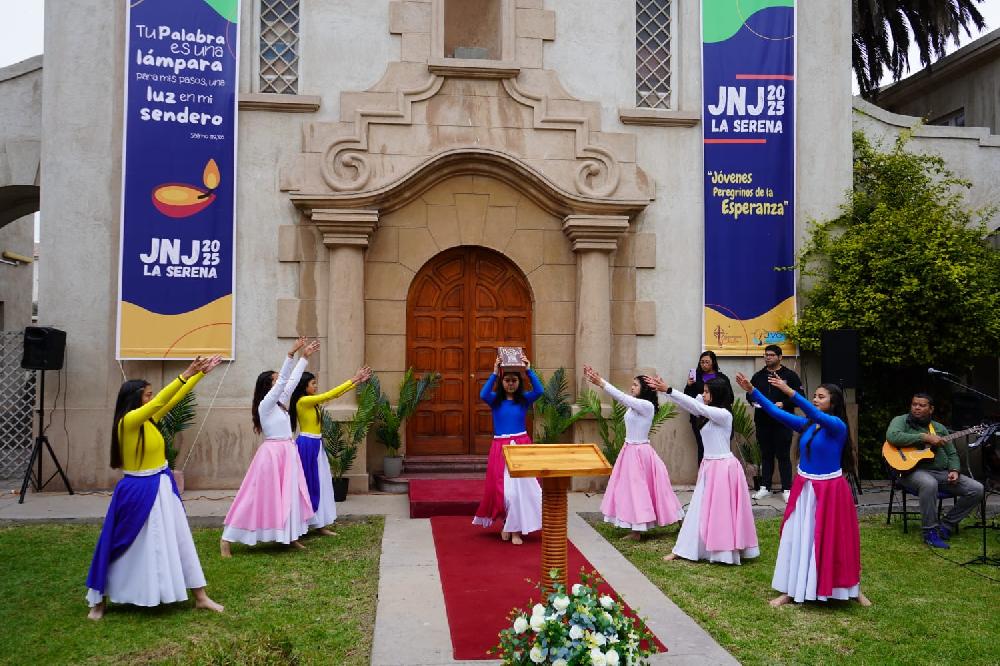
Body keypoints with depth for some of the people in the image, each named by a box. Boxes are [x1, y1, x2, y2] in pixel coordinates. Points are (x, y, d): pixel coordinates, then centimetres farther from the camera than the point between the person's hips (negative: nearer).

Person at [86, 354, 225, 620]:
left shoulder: (149, 419, 4)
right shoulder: (128, 421, -18)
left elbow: (174, 399, 8)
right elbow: (161, 400, -29)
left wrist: (200, 373, 4)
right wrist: (185, 375, -32)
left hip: (162, 488, 8)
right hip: (138, 492, -8)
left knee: (178, 540, 10)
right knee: (131, 546, 5)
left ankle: (200, 597, 17)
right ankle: (99, 601, 25)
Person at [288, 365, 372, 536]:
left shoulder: (312, 402, 10)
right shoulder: (303, 401, -15)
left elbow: (334, 395, 11)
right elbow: (330, 395, -18)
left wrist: (357, 381, 7)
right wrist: (352, 380, -13)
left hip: (315, 446, 9)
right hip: (307, 446, -9)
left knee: (318, 484, 11)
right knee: (309, 484, -3)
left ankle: (319, 524, 16)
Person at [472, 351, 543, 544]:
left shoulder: (524, 399, 3)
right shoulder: (495, 399, 1)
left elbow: (539, 391, -16)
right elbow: (483, 395, -21)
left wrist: (529, 370, -20)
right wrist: (494, 373, -24)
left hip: (522, 445, 0)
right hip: (501, 447, 0)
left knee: (520, 485, -5)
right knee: (501, 487, 3)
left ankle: (515, 529, 6)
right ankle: (507, 523, 28)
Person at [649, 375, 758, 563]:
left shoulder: (723, 414, -16)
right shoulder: (709, 414, 9)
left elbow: (694, 406, -23)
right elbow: (689, 405, 5)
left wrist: (668, 390, -25)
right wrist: (663, 389, -5)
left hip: (723, 467, -9)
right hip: (709, 466, 9)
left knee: (722, 511, -2)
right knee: (701, 510, 11)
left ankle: (727, 552, 8)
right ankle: (683, 550, 15)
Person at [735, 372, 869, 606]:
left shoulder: (837, 426, -14)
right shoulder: (806, 425, 3)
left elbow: (816, 415, -33)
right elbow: (776, 412, -2)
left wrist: (790, 392, -44)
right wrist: (751, 391, -12)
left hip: (829, 489, -6)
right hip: (804, 488, 6)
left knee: (833, 540, 6)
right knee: (797, 538, 7)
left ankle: (853, 589, 26)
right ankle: (790, 590, 16)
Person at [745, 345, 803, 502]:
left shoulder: (790, 375, 0)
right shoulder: (758, 376, 13)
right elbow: (749, 394, 19)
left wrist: (783, 404, -18)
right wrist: (753, 400, -3)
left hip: (782, 422, -4)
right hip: (762, 421, 4)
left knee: (783, 455, -1)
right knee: (766, 455, 11)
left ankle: (787, 489, 5)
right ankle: (765, 487, 17)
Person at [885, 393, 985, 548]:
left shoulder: (940, 428, 20)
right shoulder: (901, 421, 4)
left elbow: (952, 454, 20)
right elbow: (892, 436, -19)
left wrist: (954, 471, -2)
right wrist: (925, 438, -18)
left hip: (942, 472, 6)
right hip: (914, 470, -6)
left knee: (977, 489, -10)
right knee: (929, 484, -40)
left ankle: (946, 525, 1)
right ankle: (930, 532, -25)